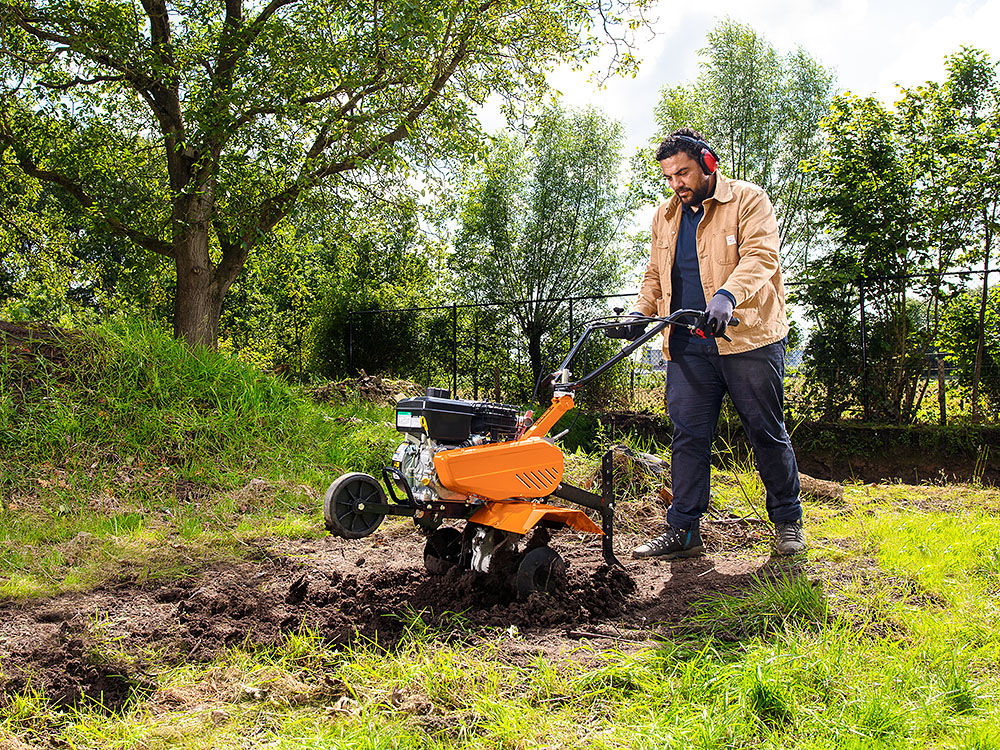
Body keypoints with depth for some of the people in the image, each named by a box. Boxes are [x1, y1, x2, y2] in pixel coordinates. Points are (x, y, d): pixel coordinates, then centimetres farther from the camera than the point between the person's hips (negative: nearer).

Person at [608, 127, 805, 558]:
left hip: (749, 338, -4)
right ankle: (683, 532, 7)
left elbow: (760, 256, -18)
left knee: (767, 433, 3)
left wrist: (726, 295, -36)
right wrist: (641, 313, 4)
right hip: (688, 344, 5)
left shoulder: (749, 201, -2)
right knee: (688, 435, 2)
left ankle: (788, 522, 19)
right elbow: (655, 275, 23)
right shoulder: (665, 216, 17)